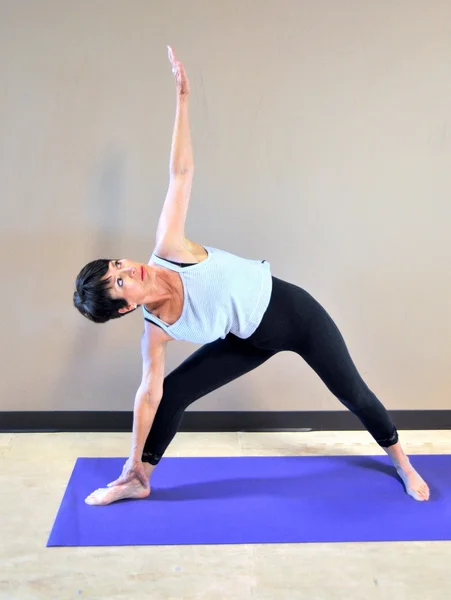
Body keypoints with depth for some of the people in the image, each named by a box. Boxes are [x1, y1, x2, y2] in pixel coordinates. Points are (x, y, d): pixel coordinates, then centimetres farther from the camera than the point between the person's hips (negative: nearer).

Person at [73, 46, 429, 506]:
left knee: (353, 393, 10)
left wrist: (182, 98, -23)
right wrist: (134, 458, -3)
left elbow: (180, 174, -24)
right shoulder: (156, 331, -18)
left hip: (291, 310, -1)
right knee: (172, 392, -3)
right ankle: (138, 482, 20)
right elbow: (149, 394, -8)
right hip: (253, 339, 2)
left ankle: (402, 464, 36)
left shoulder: (166, 252, -25)